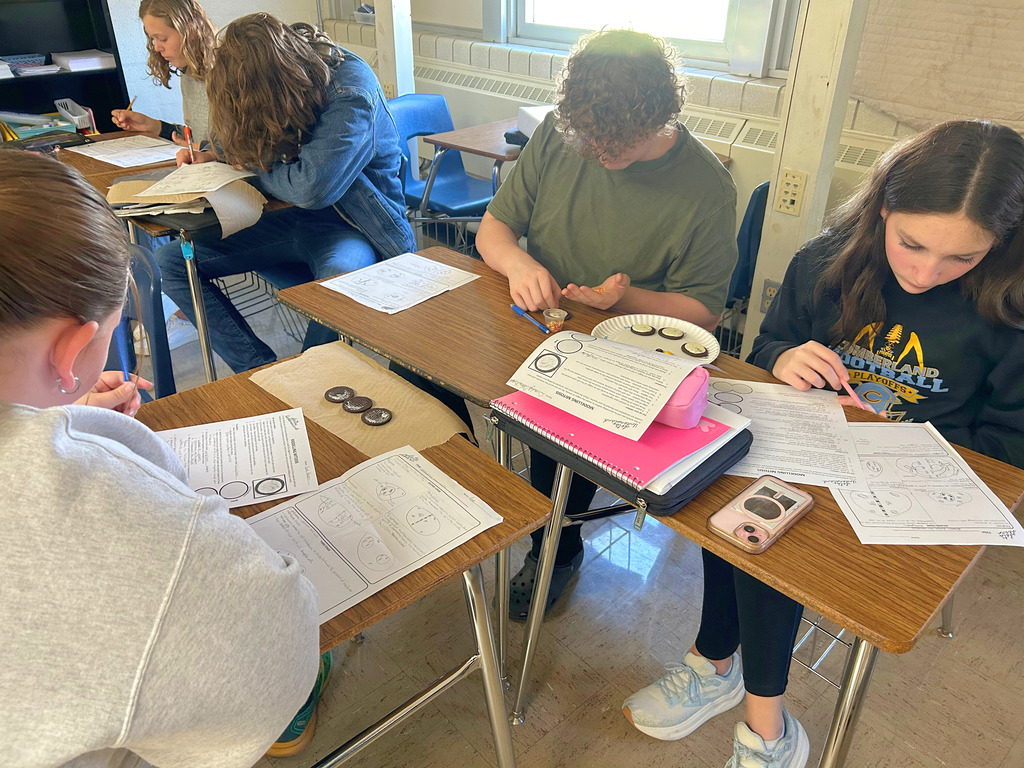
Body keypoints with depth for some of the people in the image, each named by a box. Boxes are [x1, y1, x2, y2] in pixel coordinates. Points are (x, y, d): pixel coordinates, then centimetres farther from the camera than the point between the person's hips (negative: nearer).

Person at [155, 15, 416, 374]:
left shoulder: (352, 94, -22)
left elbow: (311, 188, -32)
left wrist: (252, 167, -12)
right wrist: (213, 154, 7)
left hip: (348, 225, -7)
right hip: (289, 218, 7)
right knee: (171, 260, -5)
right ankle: (263, 371, -11)